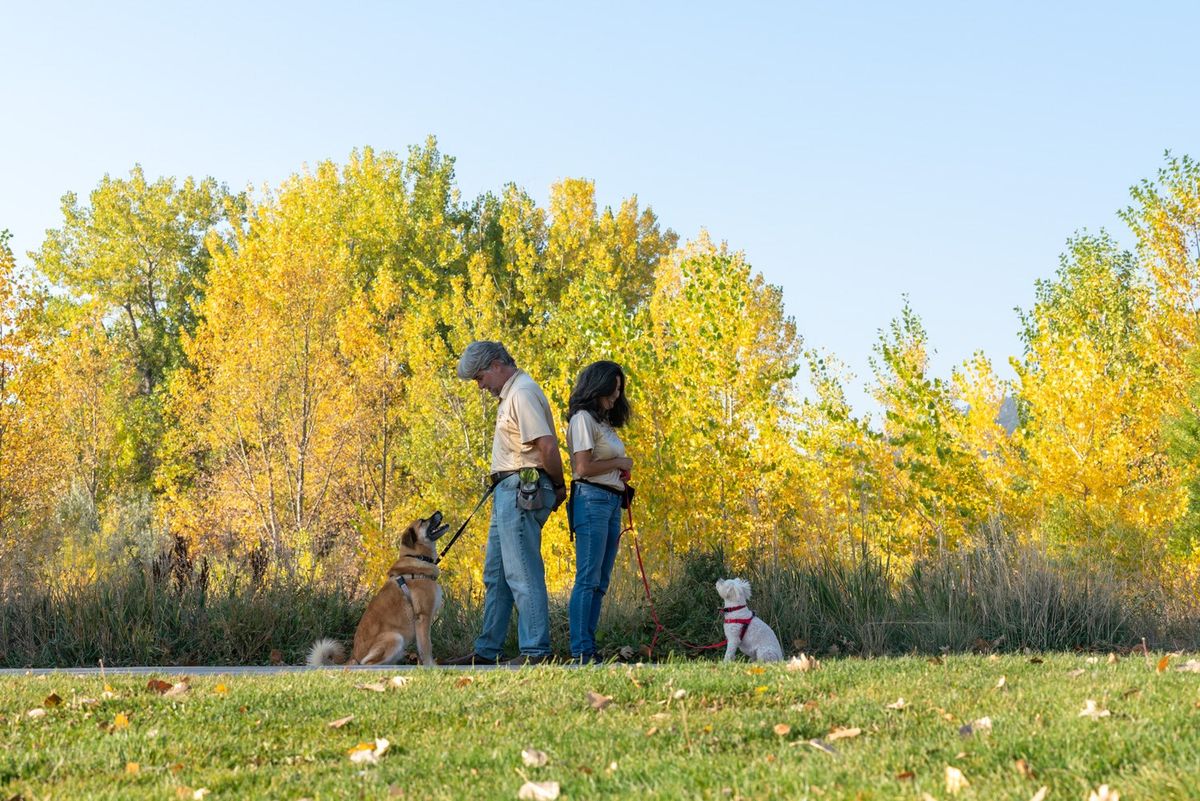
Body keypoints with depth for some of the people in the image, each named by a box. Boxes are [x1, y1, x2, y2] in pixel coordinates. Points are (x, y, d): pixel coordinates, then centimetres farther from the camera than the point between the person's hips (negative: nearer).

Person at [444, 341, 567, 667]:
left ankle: (537, 651, -9)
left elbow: (547, 445, -22)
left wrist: (559, 486, -10)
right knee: (495, 574, 13)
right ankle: (487, 650, 19)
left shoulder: (522, 393, -14)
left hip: (522, 490, -11)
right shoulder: (511, 394, 19)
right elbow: (544, 446, 22)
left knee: (522, 572, -10)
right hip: (510, 492, 11)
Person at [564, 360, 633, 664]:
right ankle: (580, 651, -12)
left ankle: (589, 648, 10)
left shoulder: (604, 422, 21)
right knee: (588, 579, -11)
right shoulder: (583, 418, -6)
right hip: (592, 500, -9)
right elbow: (583, 467, -15)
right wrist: (619, 463, -5)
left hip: (611, 502, 9)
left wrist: (621, 476, 0)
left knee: (600, 582, 8)